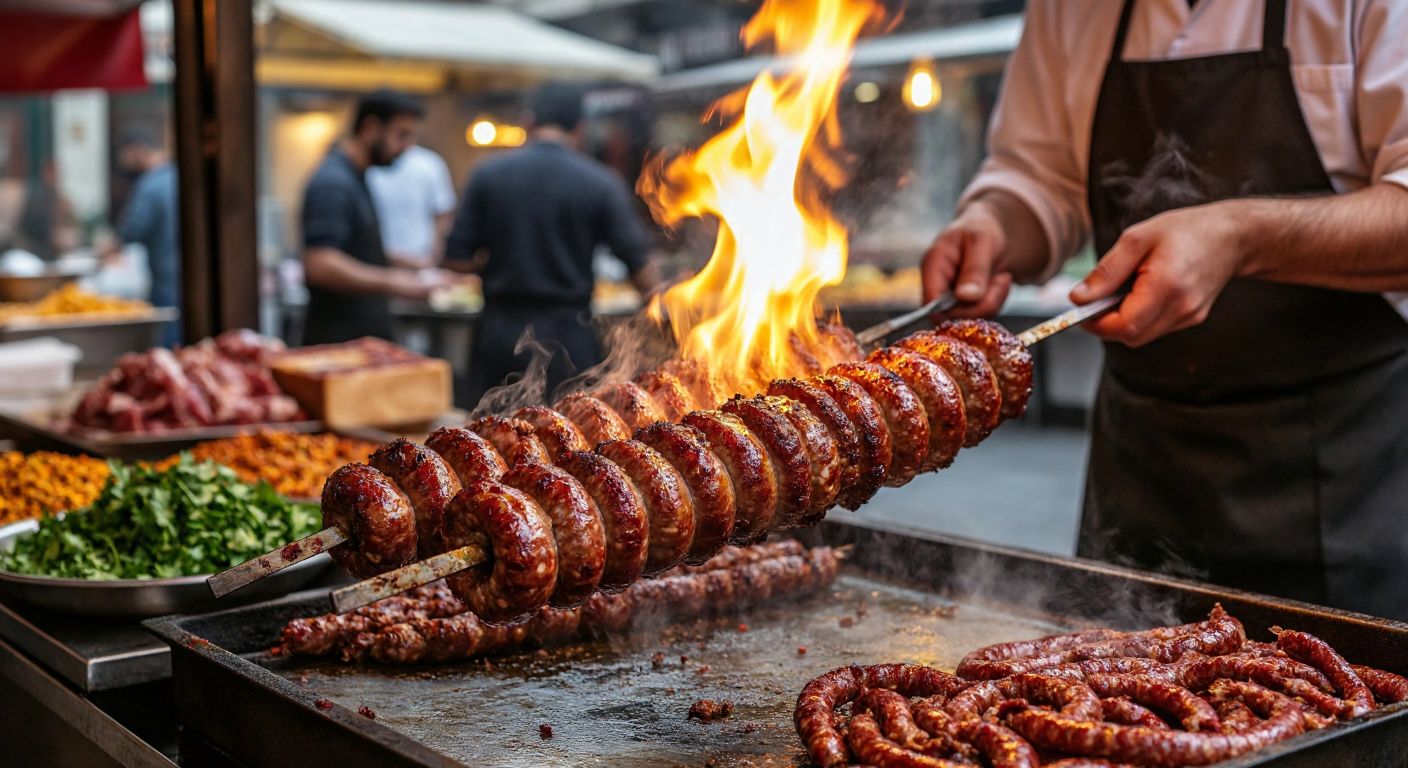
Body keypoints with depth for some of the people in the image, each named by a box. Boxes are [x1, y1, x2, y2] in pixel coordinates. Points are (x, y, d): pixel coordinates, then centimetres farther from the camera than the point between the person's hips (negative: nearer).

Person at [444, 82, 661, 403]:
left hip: (500, 331, 2)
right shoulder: (600, 183, -5)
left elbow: (457, 259, 0)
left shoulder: (488, 175, -1)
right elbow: (638, 266, -4)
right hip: (568, 334, -1)